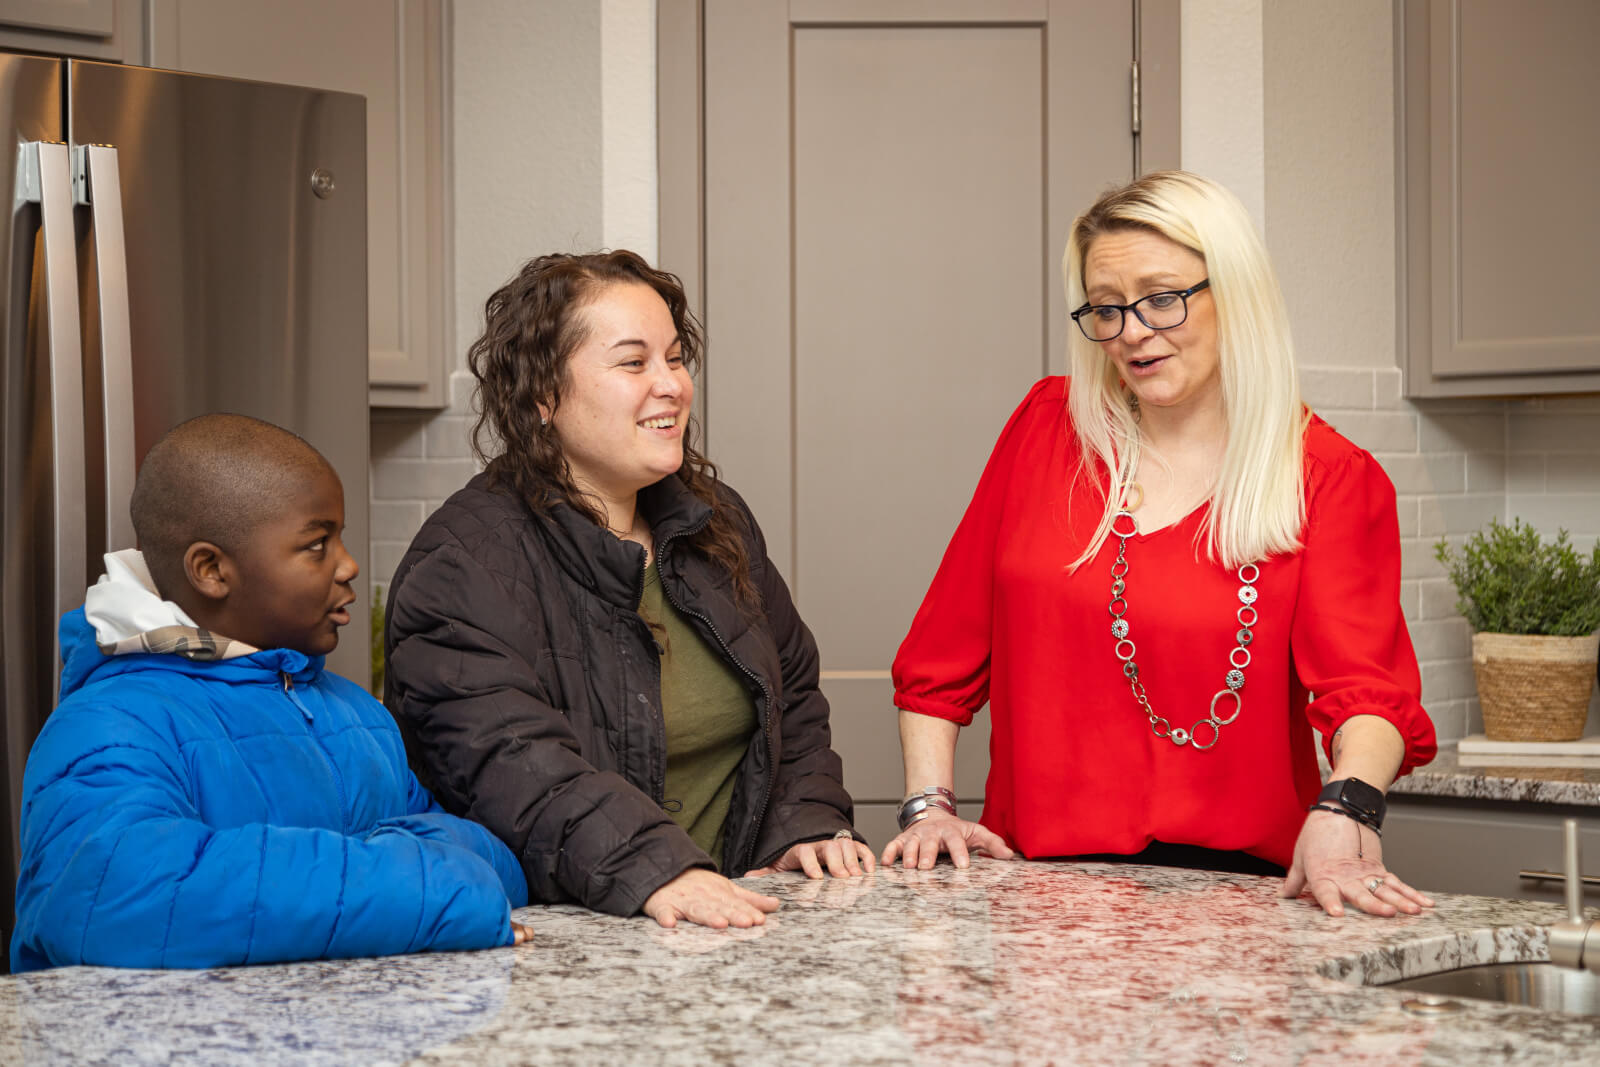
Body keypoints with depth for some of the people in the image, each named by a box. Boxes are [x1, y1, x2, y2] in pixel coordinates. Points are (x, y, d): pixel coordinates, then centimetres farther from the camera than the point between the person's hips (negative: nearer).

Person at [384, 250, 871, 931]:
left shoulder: (718, 523, 16)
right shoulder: (465, 562, -9)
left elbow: (793, 696, 25)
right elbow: (504, 757, -22)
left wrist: (810, 827, 7)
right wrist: (655, 868, -34)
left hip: (731, 917, 5)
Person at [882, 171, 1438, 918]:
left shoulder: (1330, 479, 4)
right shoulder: (1048, 429, 11)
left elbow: (1365, 685, -10)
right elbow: (946, 647, 15)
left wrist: (1345, 810, -29)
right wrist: (929, 805, 4)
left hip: (1235, 878, -2)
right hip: (1040, 877, 2)